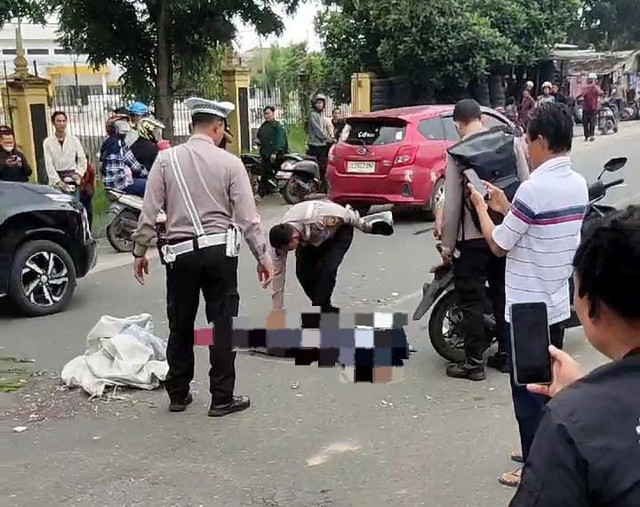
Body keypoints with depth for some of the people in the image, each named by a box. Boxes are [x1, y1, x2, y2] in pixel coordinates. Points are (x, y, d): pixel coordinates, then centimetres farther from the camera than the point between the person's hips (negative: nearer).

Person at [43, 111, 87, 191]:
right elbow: (49, 164, -3)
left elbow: (82, 159, 8)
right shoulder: (48, 142, 3)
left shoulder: (74, 140, 7)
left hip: (72, 178, 1)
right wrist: (57, 181, -15)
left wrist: (79, 173, -9)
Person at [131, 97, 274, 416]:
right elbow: (247, 217, -5)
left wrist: (140, 251, 8)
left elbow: (149, 211, -2)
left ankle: (178, 395, 26)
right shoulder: (229, 162, -4)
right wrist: (263, 256, 2)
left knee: (180, 325, 14)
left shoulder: (166, 159, -1)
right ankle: (222, 399, 14)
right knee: (222, 324, 7)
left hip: (181, 253, 2)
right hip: (219, 251, -1)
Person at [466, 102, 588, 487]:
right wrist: (506, 207, 16)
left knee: (529, 392, 5)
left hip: (528, 307, -9)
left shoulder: (535, 187, -22)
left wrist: (480, 205, 1)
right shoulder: (578, 184, 4)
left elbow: (499, 245, -14)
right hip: (558, 303, 9)